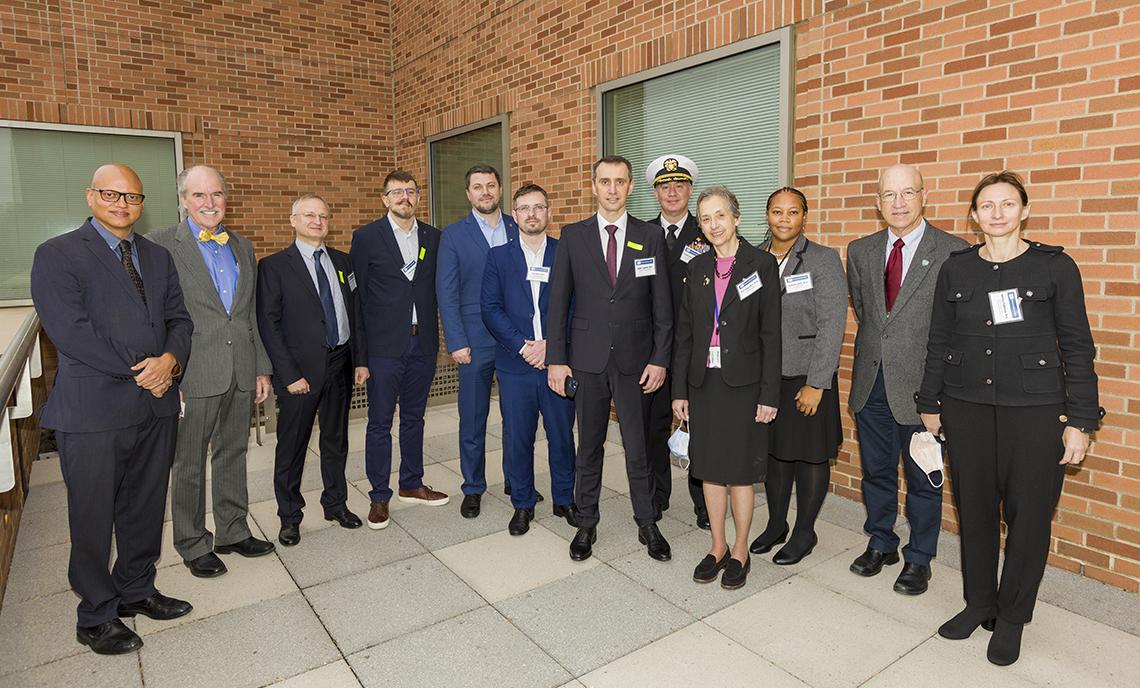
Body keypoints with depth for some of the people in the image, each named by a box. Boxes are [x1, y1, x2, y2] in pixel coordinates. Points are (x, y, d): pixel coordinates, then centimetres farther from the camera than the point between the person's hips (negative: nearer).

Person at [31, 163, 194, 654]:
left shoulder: (157, 257, 14)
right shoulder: (57, 255, -4)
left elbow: (179, 318, 10)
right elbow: (70, 331, -14)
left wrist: (170, 359, -11)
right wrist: (138, 373, -14)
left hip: (156, 405, 5)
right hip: (94, 410, -5)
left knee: (146, 507, 16)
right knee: (93, 517, 8)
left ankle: (136, 590, 35)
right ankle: (96, 617, 24)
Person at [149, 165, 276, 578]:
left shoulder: (242, 246, 12)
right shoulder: (161, 245, -5)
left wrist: (262, 368, 12)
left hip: (241, 373, 5)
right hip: (193, 375, -5)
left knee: (233, 455, 16)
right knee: (189, 463, 8)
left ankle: (233, 532, 31)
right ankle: (193, 545, 24)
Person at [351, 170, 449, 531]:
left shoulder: (433, 237, 8)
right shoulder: (366, 237, -3)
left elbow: (436, 287, 11)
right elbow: (357, 294, -2)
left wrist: (433, 331, 4)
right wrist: (361, 345, -4)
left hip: (423, 342, 4)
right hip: (384, 345, -3)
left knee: (413, 418, 15)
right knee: (380, 423, 4)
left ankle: (412, 484, 29)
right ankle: (379, 496, 17)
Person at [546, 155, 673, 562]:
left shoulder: (651, 237, 3)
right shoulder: (573, 236, 3)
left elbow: (662, 305, 2)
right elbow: (558, 300, 1)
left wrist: (660, 358, -4)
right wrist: (556, 358, -4)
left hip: (635, 360, 0)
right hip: (587, 359, 1)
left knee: (638, 447, 8)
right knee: (589, 445, 12)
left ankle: (647, 524, 25)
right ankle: (586, 523, 27)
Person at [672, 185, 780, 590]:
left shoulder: (761, 264, -5)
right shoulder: (698, 268, 7)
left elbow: (771, 333, -7)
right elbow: (684, 332, 7)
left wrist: (769, 394, -10)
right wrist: (679, 389, 5)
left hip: (743, 382, -4)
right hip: (704, 380, 4)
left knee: (740, 470, 5)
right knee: (709, 467, 11)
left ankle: (740, 552, 24)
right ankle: (717, 547, 28)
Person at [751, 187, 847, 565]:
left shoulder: (824, 260, -7)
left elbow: (832, 325, -12)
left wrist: (816, 383, -16)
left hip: (807, 378, -3)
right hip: (763, 377, 4)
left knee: (810, 456, 9)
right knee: (774, 452, 15)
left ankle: (804, 531, 28)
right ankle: (776, 525, 33)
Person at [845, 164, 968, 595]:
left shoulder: (953, 252, -9)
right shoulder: (860, 251, 6)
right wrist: (877, 343, 13)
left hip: (920, 383, -4)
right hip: (871, 382, 4)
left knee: (922, 479, 11)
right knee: (876, 472, 17)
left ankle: (919, 559, 29)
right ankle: (881, 544, 36)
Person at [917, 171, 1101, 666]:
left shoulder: (1056, 267, -1)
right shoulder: (956, 268, 5)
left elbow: (1077, 347, -1)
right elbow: (938, 342, 9)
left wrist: (1080, 421, -5)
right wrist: (930, 404, 9)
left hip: (1035, 409, -2)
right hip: (966, 406, 2)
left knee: (1028, 513, 6)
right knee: (974, 508, 11)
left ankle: (1012, 617, 24)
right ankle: (978, 602, 29)